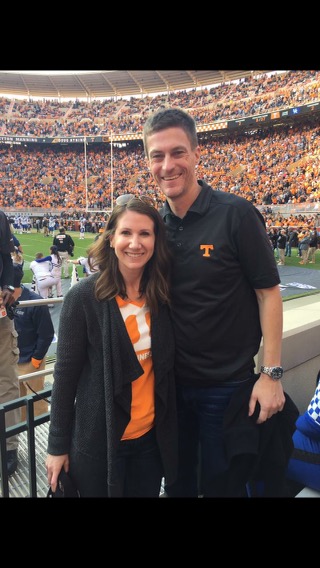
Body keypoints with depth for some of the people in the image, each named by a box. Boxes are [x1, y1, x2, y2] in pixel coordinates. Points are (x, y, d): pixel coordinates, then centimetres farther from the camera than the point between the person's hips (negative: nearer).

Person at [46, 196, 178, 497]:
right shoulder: (83, 296, -16)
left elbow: (166, 366, 7)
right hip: (98, 439, -3)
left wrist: (168, 427, 7)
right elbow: (65, 373, -11)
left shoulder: (162, 293, -4)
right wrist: (58, 445, -6)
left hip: (153, 436, 4)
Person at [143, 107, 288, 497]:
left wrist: (271, 373, -14)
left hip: (228, 384, -4)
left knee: (220, 482, 16)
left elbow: (268, 292, -11)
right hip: (170, 381, 4)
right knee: (178, 480, 23)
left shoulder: (236, 214, -14)